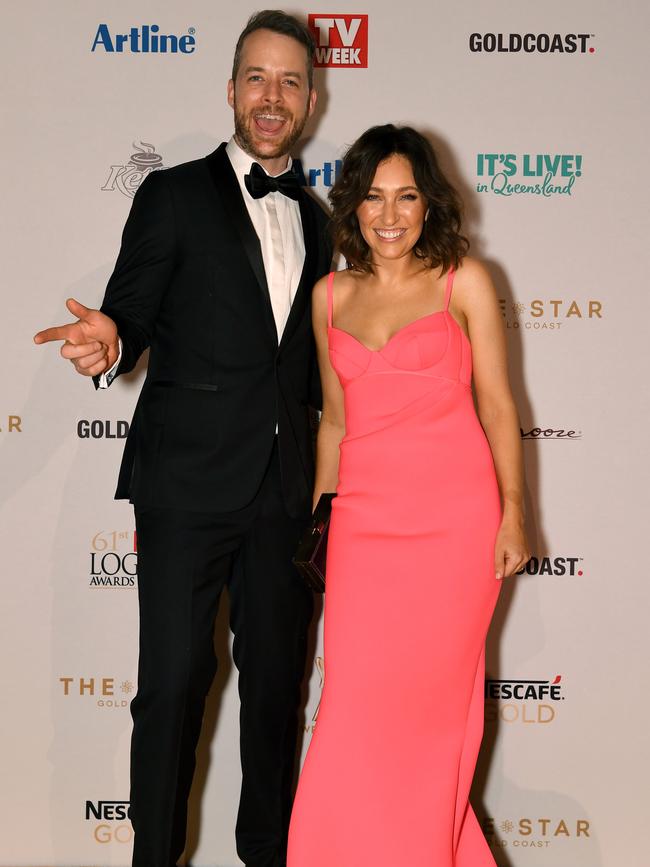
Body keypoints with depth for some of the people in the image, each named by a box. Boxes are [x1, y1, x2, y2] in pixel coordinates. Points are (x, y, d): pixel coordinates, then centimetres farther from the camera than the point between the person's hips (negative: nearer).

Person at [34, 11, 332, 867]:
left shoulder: (312, 218, 15)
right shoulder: (175, 196, 0)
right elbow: (130, 322, -3)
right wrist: (108, 343, -25)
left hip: (282, 490, 5)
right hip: (188, 482, -5)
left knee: (276, 679, 12)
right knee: (174, 681, -2)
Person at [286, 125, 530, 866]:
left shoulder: (464, 282, 2)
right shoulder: (330, 296, 11)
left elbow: (496, 403, 1)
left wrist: (512, 514, -4)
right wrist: (319, 518, 17)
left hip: (455, 511, -2)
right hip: (365, 515, 3)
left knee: (430, 694, 3)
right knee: (357, 698, 1)